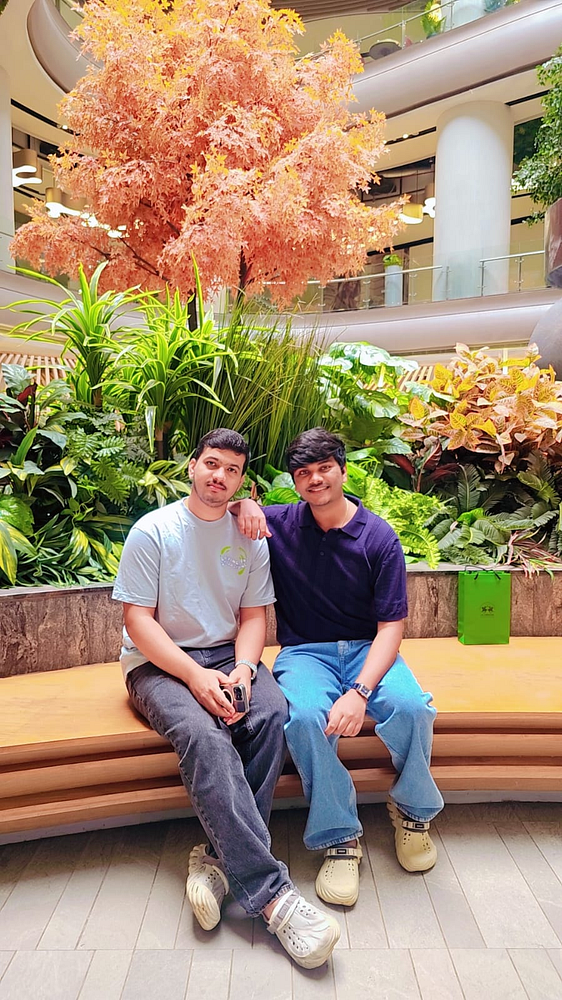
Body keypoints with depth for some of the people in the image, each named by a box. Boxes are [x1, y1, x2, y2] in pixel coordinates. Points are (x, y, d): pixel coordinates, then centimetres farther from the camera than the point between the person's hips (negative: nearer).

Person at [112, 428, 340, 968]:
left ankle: (220, 855, -17)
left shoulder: (249, 539, 7)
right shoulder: (152, 530, -5)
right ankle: (270, 892, -31)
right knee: (202, 734, -32)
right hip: (159, 662, -3)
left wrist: (242, 670, -15)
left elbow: (254, 616, 6)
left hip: (228, 655, 4)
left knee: (271, 714, -28)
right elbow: (139, 619, -9)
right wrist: (196, 677, -20)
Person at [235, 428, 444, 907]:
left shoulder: (379, 537, -5)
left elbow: (391, 625, -8)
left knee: (411, 706, -30)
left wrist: (359, 692, -24)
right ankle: (339, 837, -12)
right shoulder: (279, 523, 1)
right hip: (305, 652, 1)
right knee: (305, 715, -33)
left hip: (367, 650, 0)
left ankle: (414, 811, 1)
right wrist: (243, 505, -12)